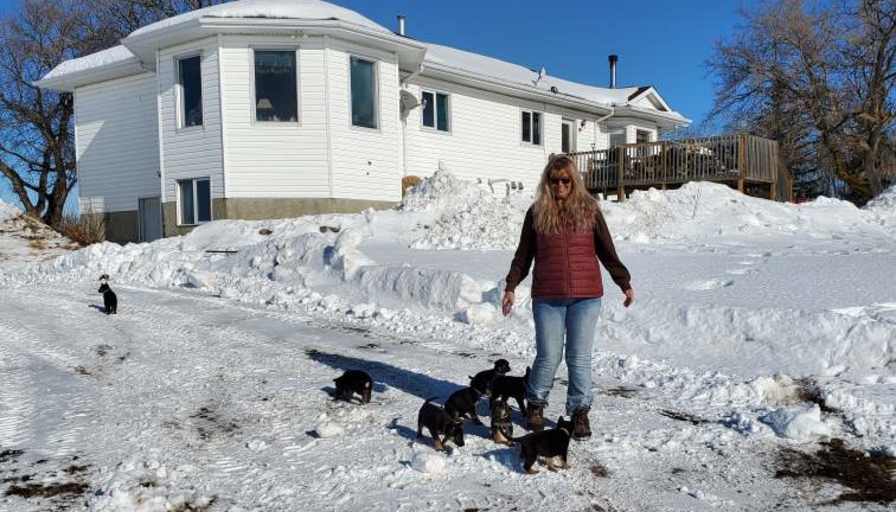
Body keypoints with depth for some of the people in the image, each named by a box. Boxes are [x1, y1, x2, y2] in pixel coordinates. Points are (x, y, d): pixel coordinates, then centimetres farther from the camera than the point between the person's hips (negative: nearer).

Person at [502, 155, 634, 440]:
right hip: (547, 298, 0)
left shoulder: (589, 209, 5)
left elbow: (607, 251, 10)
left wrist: (625, 283, 9)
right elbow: (523, 254, 11)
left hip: (586, 297, 0)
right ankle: (535, 405, 26)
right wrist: (511, 287, 7)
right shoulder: (537, 212, 6)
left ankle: (580, 413, 19)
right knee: (548, 357, 3)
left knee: (579, 357, 4)